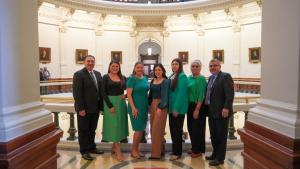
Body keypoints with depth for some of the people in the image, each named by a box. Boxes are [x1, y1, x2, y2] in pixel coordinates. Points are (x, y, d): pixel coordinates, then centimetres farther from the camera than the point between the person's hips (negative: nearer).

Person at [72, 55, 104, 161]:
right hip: (84, 109, -6)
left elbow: (100, 90, 10)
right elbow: (77, 93, -15)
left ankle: (92, 147, 32)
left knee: (92, 130, 17)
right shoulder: (78, 74, -10)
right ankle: (84, 151, 20)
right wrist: (81, 108, -19)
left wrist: (101, 105, 4)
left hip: (95, 108, 6)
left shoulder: (98, 74, 10)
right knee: (83, 131, 8)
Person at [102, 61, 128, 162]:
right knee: (113, 125, -2)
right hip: (110, 103, -4)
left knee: (119, 124, 9)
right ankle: (118, 151, 3)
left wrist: (125, 95, -9)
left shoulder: (123, 77, 7)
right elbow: (104, 93, -9)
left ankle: (114, 147, 25)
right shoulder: (106, 77, -4)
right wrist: (110, 106, -16)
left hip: (121, 103, 5)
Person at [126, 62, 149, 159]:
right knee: (138, 129, -3)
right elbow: (129, 94, -13)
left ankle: (136, 149, 24)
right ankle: (133, 150, 14)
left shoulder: (145, 78, 10)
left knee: (141, 129, 11)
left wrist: (148, 105, 12)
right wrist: (133, 108, -20)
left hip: (144, 107, 7)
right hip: (136, 107, -6)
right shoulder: (132, 79, -9)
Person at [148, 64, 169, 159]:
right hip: (152, 105, 7)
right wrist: (149, 105, 12)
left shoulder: (165, 81, -9)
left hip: (161, 106, -7)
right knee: (153, 128, 12)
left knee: (157, 128, -5)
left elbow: (164, 95, -16)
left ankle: (156, 153, 5)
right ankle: (160, 149, 26)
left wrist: (160, 107, -23)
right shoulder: (153, 81, 11)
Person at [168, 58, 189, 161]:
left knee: (177, 130, 2)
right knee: (172, 129, 14)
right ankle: (175, 150, 28)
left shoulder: (182, 76, -12)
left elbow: (181, 93, -17)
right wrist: (170, 107, 8)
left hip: (178, 108, -7)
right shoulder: (171, 76, 11)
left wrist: (176, 108, -19)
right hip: (171, 107, 8)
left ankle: (177, 153, 15)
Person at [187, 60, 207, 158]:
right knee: (190, 128, 13)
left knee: (197, 128, 3)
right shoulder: (189, 78, 9)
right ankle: (194, 148, 29)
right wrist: (187, 106, 6)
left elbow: (201, 95, -15)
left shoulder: (201, 79, -11)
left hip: (198, 106, -7)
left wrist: (197, 109, -18)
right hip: (189, 106, 7)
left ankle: (198, 151, 19)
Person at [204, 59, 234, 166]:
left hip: (221, 112, -8)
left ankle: (220, 158, 14)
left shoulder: (225, 76, -9)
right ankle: (215, 154, 32)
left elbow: (230, 94, -17)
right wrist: (208, 108, 12)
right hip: (211, 111, 8)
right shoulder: (210, 78, 16)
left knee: (221, 135, 3)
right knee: (213, 135, 17)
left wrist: (226, 108, -25)